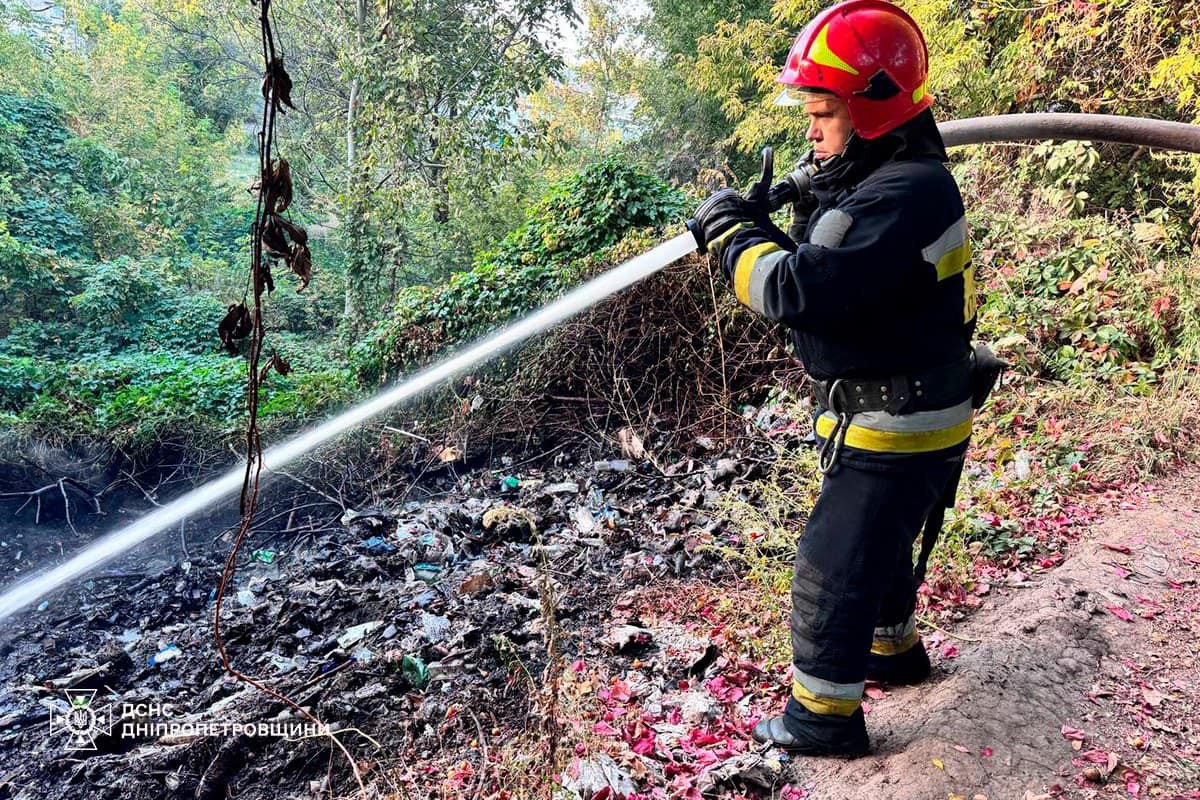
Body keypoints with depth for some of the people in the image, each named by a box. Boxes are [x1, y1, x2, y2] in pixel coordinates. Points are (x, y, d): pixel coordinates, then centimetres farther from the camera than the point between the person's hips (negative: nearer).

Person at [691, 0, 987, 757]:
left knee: (833, 567, 1)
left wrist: (730, 229, -17)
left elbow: (797, 291, -32)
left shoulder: (907, 195, -26)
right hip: (883, 415, 10)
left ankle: (826, 717, 18)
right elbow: (825, 277, 11)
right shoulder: (875, 181, 8)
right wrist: (758, 226, -4)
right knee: (877, 545, 27)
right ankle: (894, 648, 49)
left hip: (897, 429, -10)